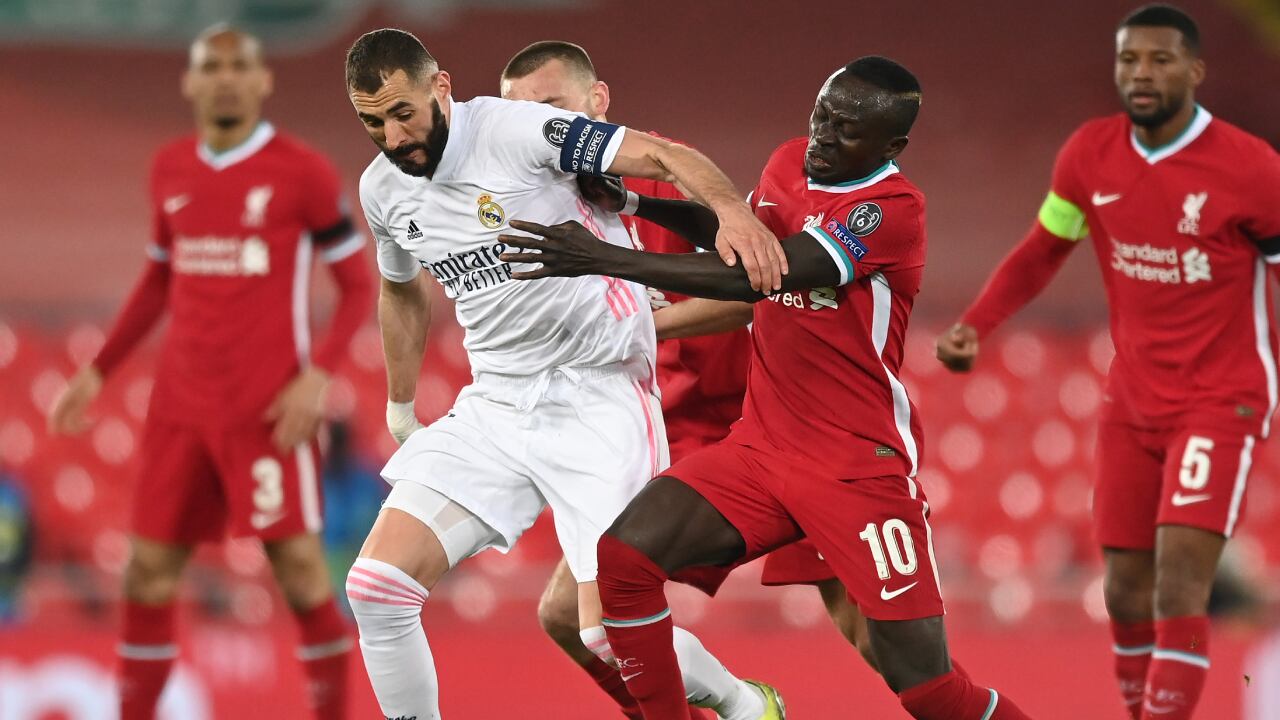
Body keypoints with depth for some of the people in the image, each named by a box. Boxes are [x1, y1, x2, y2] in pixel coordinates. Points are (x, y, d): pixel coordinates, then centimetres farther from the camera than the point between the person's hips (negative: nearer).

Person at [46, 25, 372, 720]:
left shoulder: (302, 173, -6)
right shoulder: (170, 171, 9)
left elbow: (358, 285, -2)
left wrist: (317, 377, -15)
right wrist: (99, 369, 15)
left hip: (268, 409, -5)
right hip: (182, 403, 5)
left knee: (297, 564, -7)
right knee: (148, 569, 3)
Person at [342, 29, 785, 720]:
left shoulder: (517, 130, -16)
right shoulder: (381, 189, 5)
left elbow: (663, 156, -21)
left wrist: (730, 209, -40)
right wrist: (399, 409, 33)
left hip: (599, 398, -6)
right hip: (494, 406, 6)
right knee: (377, 584, -10)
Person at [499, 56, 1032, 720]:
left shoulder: (892, 209, -18)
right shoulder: (790, 164, 6)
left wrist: (604, 259, -30)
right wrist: (631, 204, 12)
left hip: (863, 466, -7)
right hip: (761, 447, 7)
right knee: (623, 555, -13)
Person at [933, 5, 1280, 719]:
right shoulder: (1091, 156, -2)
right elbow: (1040, 255, 12)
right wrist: (975, 325, -3)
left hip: (1221, 403, -5)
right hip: (1132, 403, 5)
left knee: (1178, 592, -18)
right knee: (1126, 596, 9)